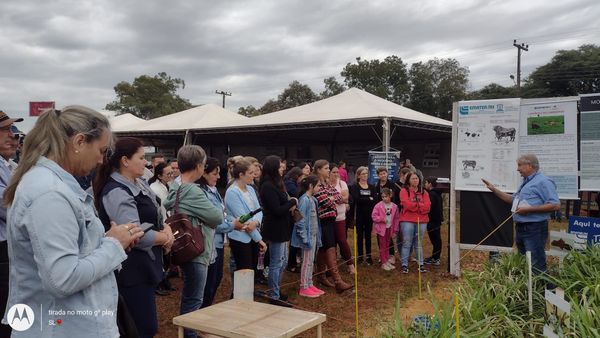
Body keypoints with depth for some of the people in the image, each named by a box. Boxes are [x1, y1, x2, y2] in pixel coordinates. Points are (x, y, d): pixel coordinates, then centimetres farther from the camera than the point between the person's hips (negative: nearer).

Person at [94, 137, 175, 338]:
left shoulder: (139, 183, 10)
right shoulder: (116, 193, -20)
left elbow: (155, 215, 16)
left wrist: (167, 229, -5)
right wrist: (165, 238, -12)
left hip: (145, 265, 10)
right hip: (132, 270, -10)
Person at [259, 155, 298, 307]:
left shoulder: (275, 184, 12)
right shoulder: (268, 187, -19)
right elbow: (277, 210, -23)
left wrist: (290, 204, -5)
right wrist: (293, 202, -9)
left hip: (281, 229, 10)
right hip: (275, 230, -10)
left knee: (283, 262, 18)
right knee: (276, 264, -1)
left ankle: (276, 291, 31)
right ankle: (274, 297, 9)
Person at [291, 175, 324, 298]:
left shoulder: (313, 199, 8)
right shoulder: (304, 200, -18)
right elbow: (300, 220, -20)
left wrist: (317, 235, 8)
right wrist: (304, 238, -20)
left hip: (314, 234, 8)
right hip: (308, 235, -8)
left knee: (311, 261, 16)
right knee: (307, 261, 1)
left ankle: (309, 284, 27)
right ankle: (304, 288, 12)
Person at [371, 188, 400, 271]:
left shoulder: (394, 206, -2)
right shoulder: (378, 205, -11)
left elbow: (397, 218, 4)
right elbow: (374, 216, -10)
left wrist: (395, 229, 4)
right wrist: (382, 219, -23)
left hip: (389, 228, 3)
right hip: (381, 228, -3)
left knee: (387, 245, 16)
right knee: (382, 246, 3)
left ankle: (387, 261, 27)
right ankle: (383, 263, 11)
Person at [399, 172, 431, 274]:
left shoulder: (424, 192, 12)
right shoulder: (404, 191, 1)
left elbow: (427, 206, -1)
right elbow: (407, 204, -13)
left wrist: (413, 205, -7)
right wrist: (420, 206, -3)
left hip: (422, 221, 3)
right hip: (407, 221, -3)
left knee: (419, 244, 11)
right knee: (406, 243, -2)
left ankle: (421, 264, 17)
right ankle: (404, 265, 2)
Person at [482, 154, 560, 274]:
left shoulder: (543, 181, -13)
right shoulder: (526, 182, 17)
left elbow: (555, 205, -21)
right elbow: (512, 199, 27)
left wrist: (529, 209, -21)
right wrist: (494, 189, 18)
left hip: (534, 229, -10)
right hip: (521, 228, 10)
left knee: (536, 266, -8)